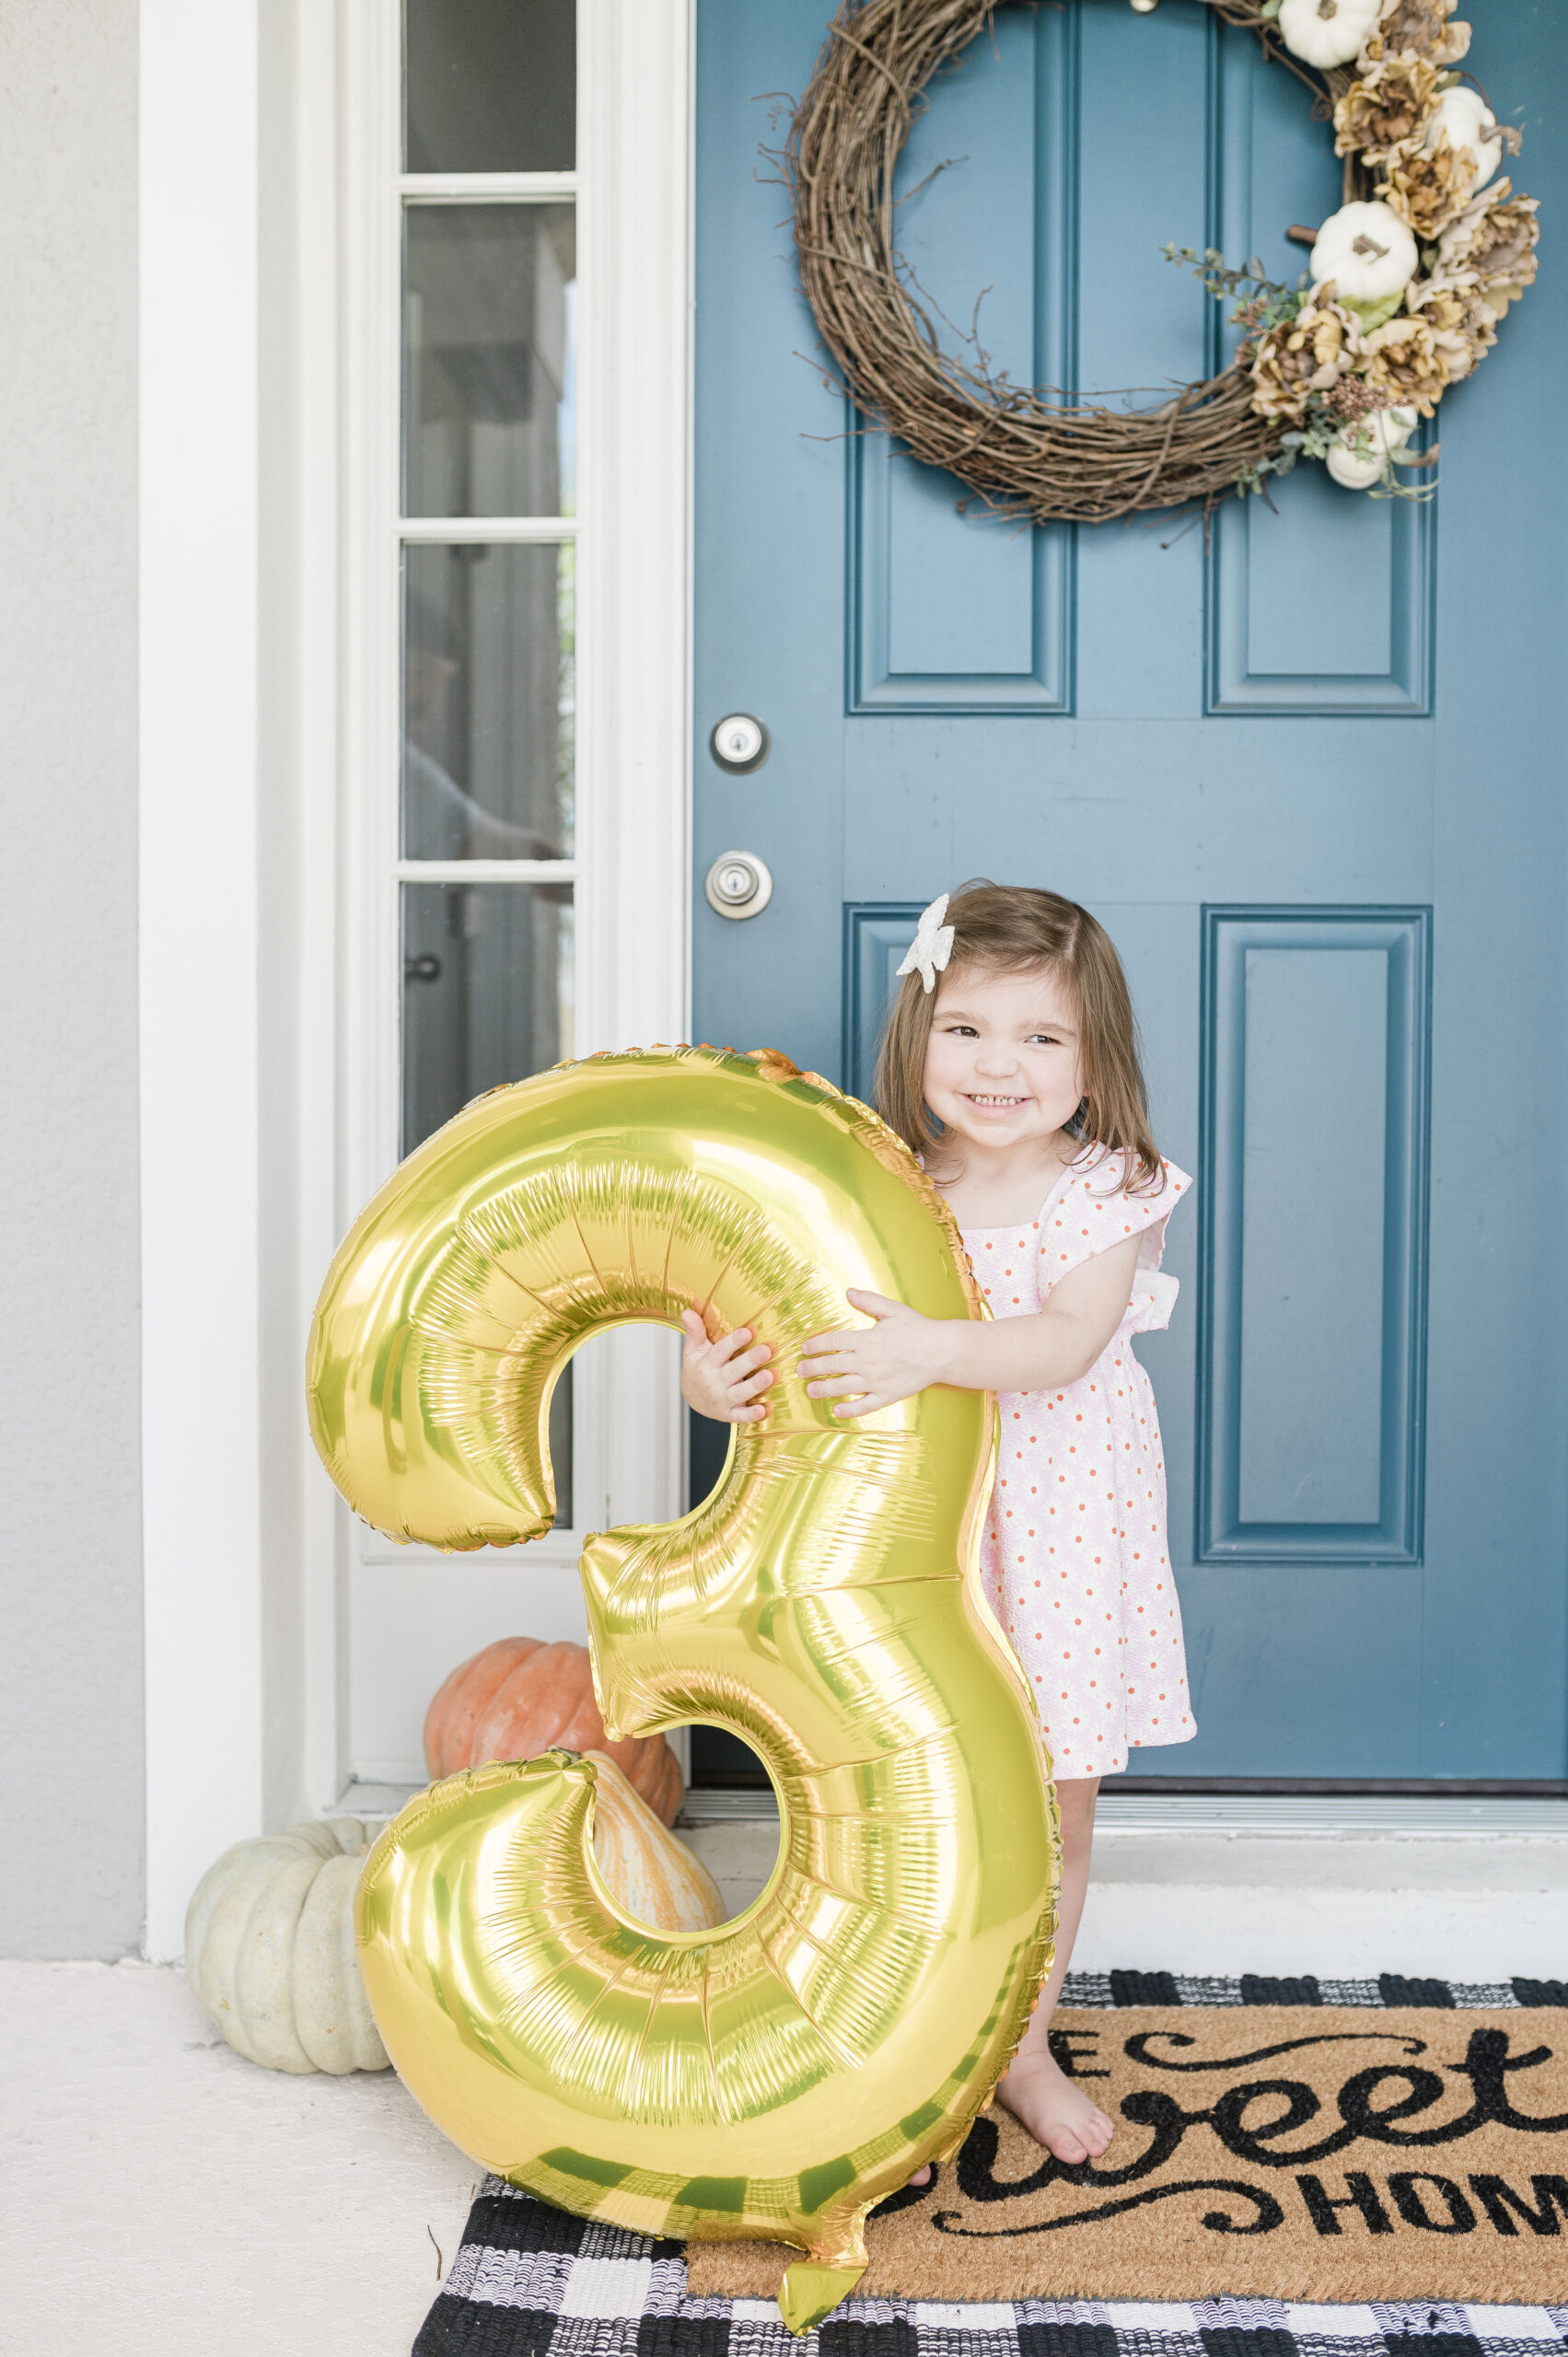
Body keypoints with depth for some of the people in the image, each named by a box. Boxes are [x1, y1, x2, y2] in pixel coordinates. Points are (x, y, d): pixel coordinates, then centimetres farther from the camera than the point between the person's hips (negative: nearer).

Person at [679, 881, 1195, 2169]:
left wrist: (936, 1350, -39)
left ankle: (1024, 2046, 35)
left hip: (1058, 1537, 1)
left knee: (1055, 1807, 14)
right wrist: (712, 1374, -29)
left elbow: (1066, 1343, -23)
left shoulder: (1107, 1193, -7)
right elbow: (770, 1324, -7)